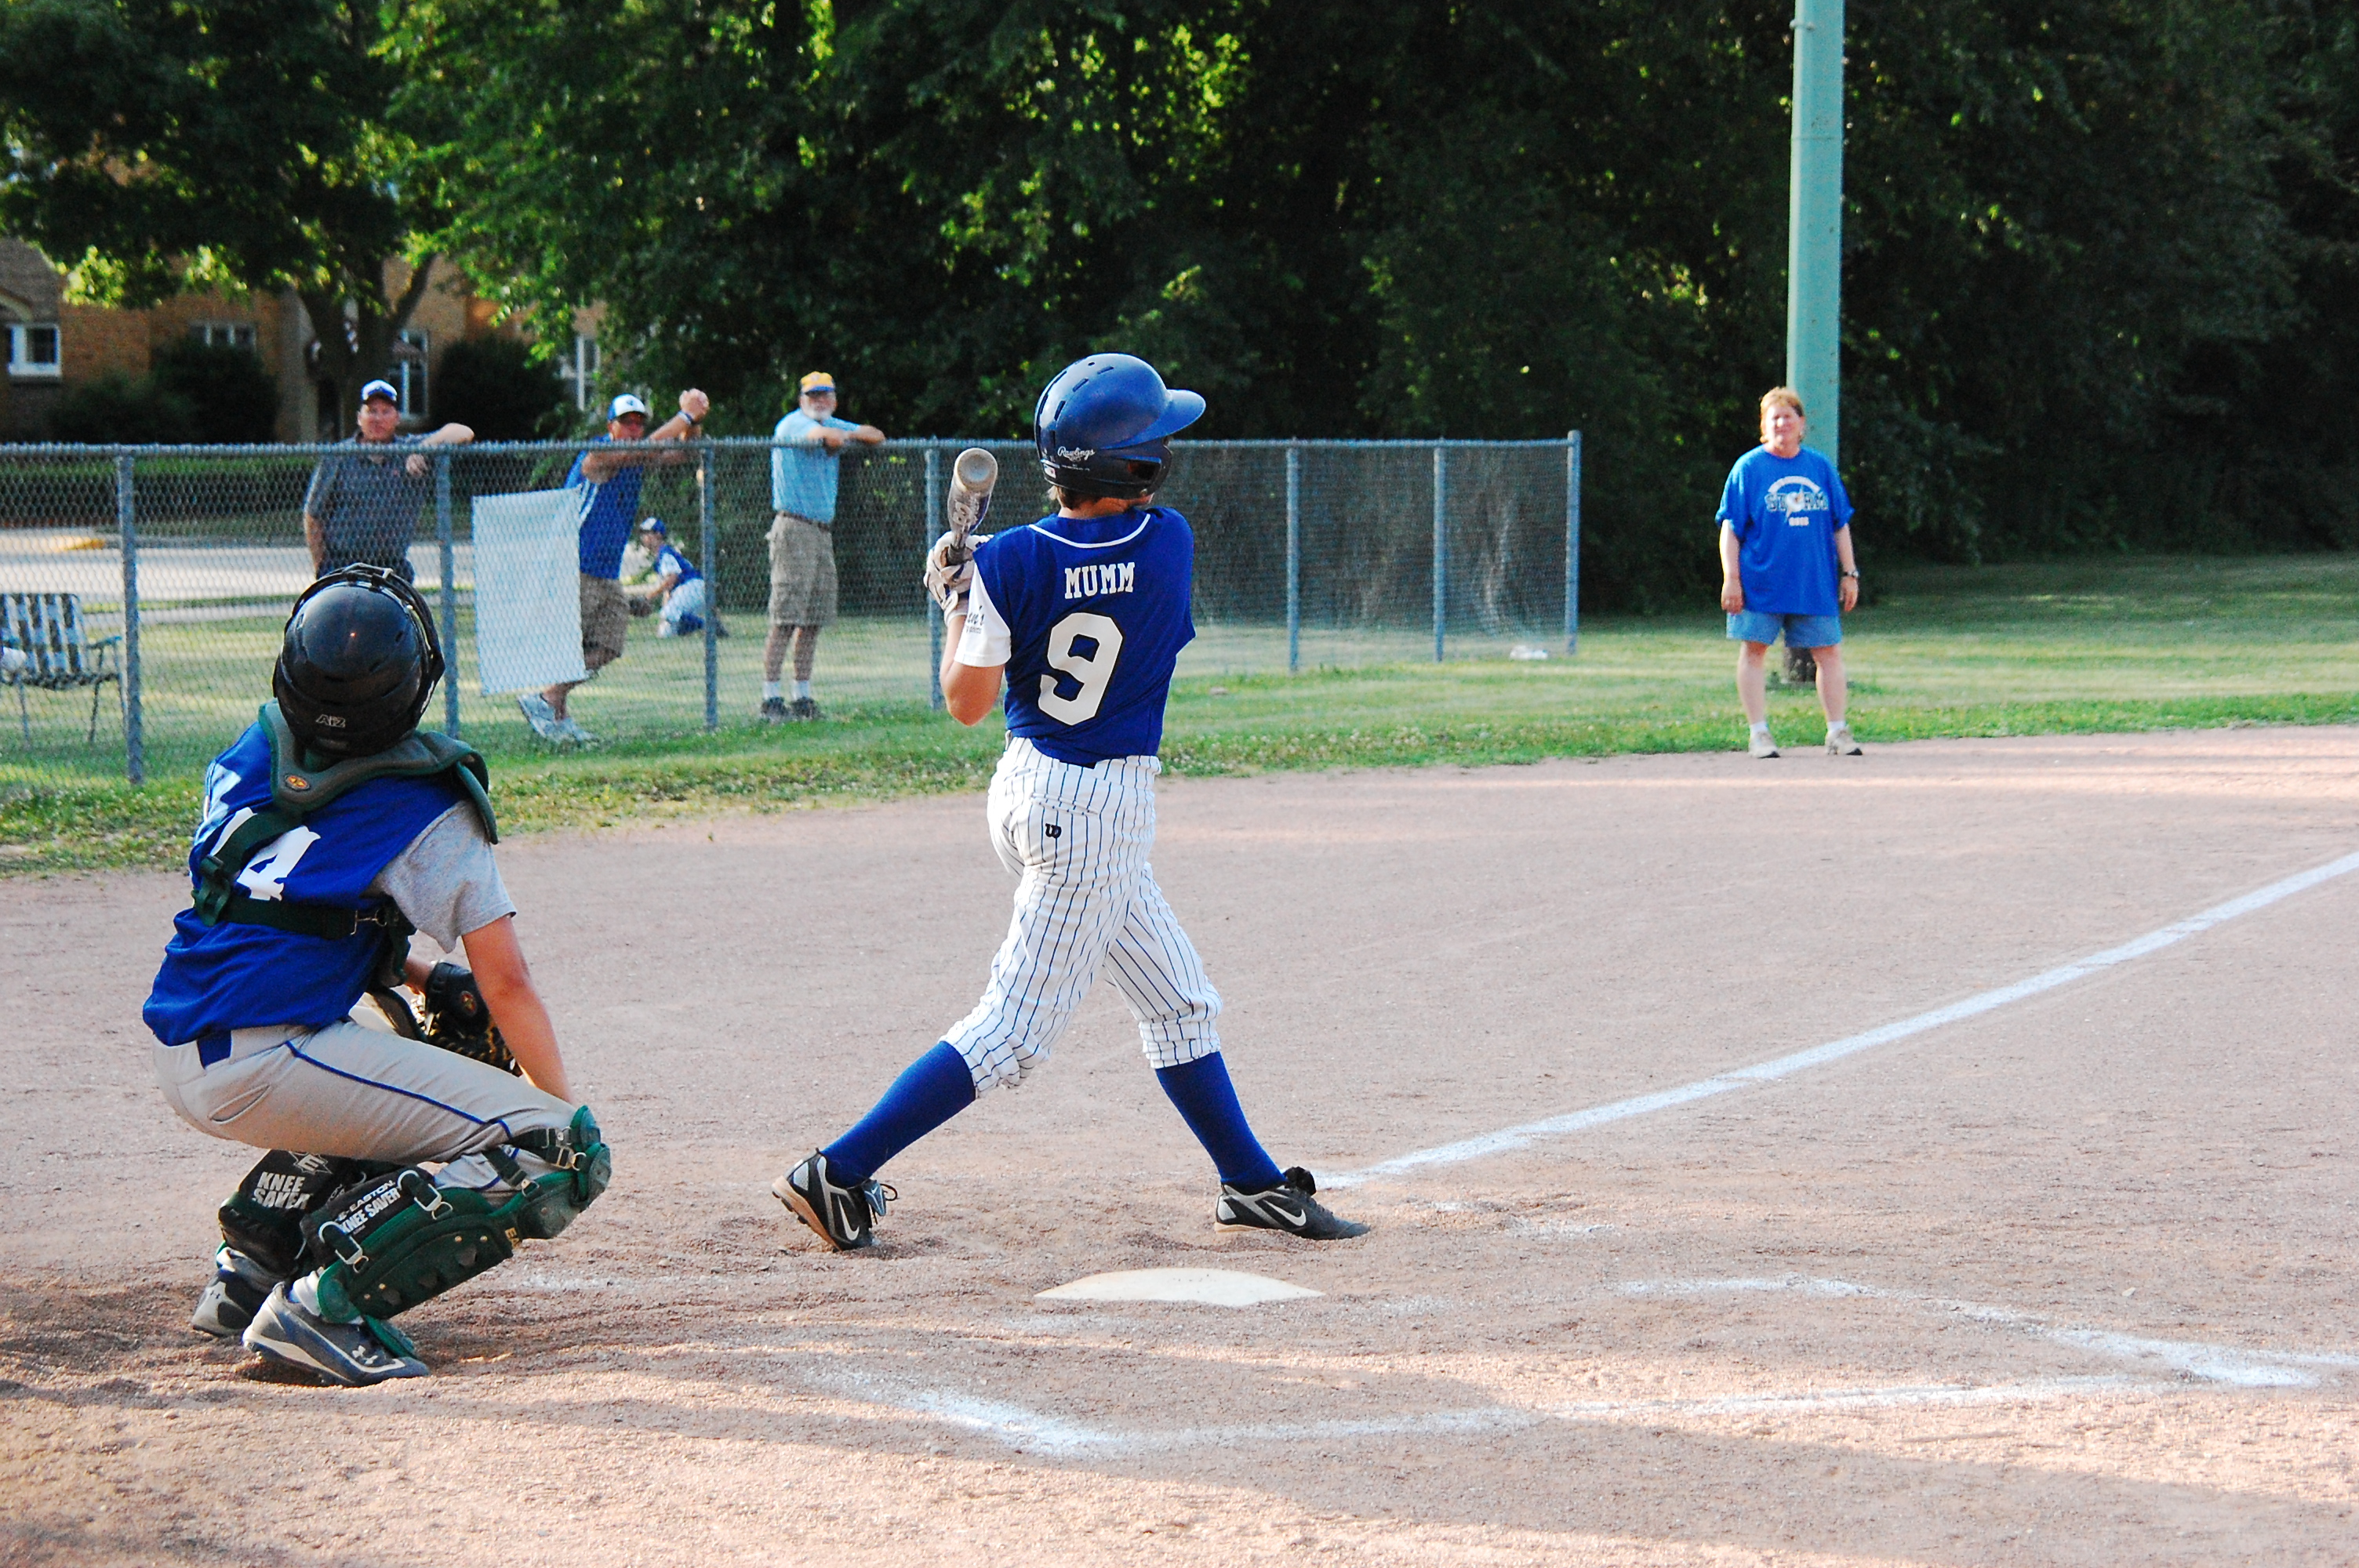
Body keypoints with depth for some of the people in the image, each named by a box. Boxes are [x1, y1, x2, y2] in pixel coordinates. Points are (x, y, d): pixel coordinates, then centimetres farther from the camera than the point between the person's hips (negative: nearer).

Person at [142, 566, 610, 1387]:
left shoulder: (247, 759, 12)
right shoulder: (425, 808, -7)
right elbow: (507, 986, -6)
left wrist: (423, 980, 24)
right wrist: (562, 1106, 8)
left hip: (178, 1056, 8)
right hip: (265, 1069, -8)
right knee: (560, 1153, -8)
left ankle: (250, 1263, 21)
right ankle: (327, 1301, -16)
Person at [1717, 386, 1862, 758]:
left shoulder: (1820, 467, 9)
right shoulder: (1749, 468, 0)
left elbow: (1840, 524, 14)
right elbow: (1730, 528, -1)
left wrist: (1849, 573, 9)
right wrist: (1731, 579, -8)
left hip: (1816, 584, 3)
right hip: (1759, 583, -2)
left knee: (1829, 652, 2)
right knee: (1754, 650, -1)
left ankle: (1837, 731, 10)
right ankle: (1759, 733, 6)